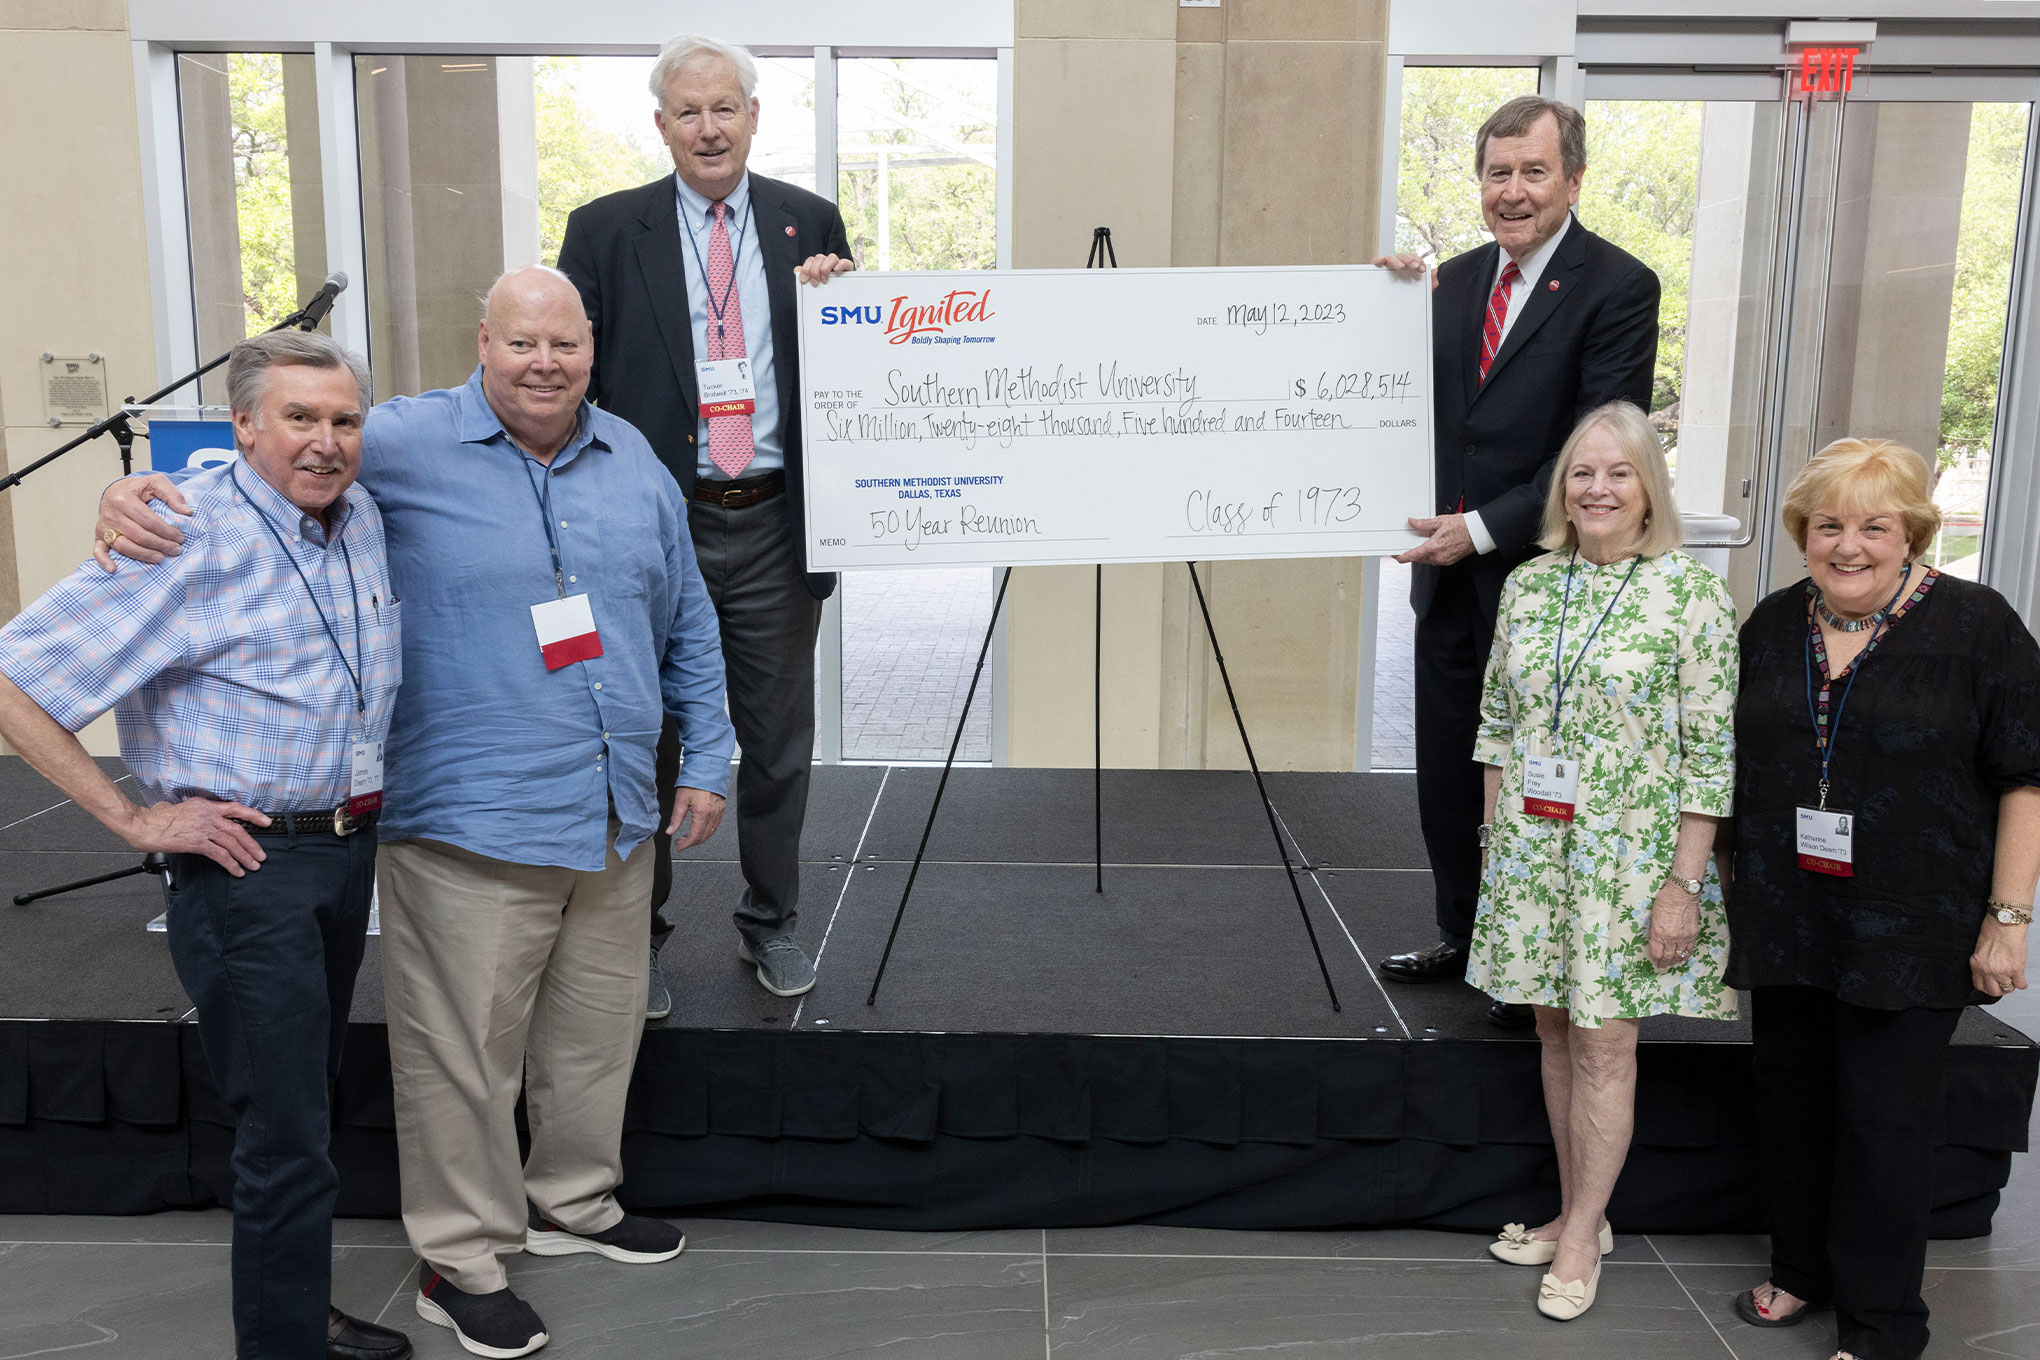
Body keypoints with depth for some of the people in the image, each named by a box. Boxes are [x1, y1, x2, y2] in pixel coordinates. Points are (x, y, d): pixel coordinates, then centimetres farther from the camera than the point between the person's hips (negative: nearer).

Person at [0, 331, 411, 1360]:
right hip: (242, 862, -7)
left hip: (349, 847, 8)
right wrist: (135, 819, -16)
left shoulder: (365, 518, 4)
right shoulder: (192, 540, -18)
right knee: (286, 1138, -3)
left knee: (308, 1094, 21)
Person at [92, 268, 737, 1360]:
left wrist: (706, 760, 14)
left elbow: (688, 623, 15)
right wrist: (145, 489, -25)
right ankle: (462, 1261, 24)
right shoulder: (408, 445, -6)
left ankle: (575, 1202, 41)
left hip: (618, 820, 6)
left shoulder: (633, 461, 10)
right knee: (463, 1052, 4)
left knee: (597, 1031, 19)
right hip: (471, 822, -5)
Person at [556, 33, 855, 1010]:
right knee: (647, 739, 9)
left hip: (775, 524, 2)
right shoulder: (605, 231, 2)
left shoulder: (810, 224, 6)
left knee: (778, 740, 11)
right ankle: (637, 933, 25)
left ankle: (771, 922, 29)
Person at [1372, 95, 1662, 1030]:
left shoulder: (1617, 287, -10)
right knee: (1447, 776, 15)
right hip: (1452, 573, 6)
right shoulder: (1457, 280, 9)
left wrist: (1486, 527, -20)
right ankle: (1463, 938, 34)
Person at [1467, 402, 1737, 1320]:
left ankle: (1581, 1238, 18)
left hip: (1628, 857, -4)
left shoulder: (1692, 594, -9)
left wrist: (1683, 884, -13)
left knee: (1605, 1041, 3)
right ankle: (1576, 1213, 28)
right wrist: (1494, 838, 9)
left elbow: (1710, 754, -10)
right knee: (1555, 1030, 12)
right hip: (1530, 850, 4)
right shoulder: (1527, 585, 5)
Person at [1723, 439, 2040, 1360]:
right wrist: (1726, 879, 15)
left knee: (1885, 1118, 2)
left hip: (1910, 929, -4)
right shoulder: (1774, 625, 7)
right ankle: (1802, 1269, 34)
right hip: (1785, 920, 5)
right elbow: (1738, 762, 16)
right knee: (1790, 1099, 14)